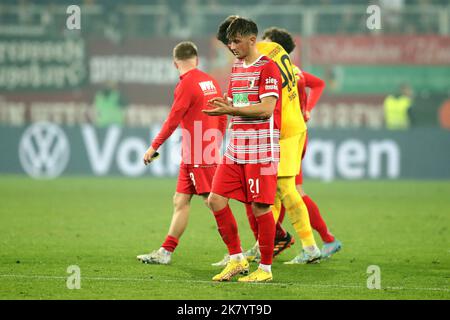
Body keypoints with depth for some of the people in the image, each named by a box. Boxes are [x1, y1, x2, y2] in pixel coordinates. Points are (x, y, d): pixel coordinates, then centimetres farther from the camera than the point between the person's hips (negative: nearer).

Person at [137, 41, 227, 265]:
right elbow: (222, 119, 15)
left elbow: (173, 120, -14)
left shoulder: (186, 84, -13)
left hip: (198, 157, -9)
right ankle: (166, 252, 15)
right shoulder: (210, 81, 11)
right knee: (180, 201, 11)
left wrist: (154, 147, -6)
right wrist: (216, 144, 25)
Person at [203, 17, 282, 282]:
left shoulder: (268, 68, -9)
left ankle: (265, 269, 7)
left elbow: (265, 109, -18)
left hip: (261, 151, -8)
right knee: (216, 200, 1)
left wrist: (231, 109, -21)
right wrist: (226, 105, 6)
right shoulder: (236, 68, 17)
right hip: (236, 149, 8)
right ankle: (237, 260, 12)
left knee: (260, 207, -4)